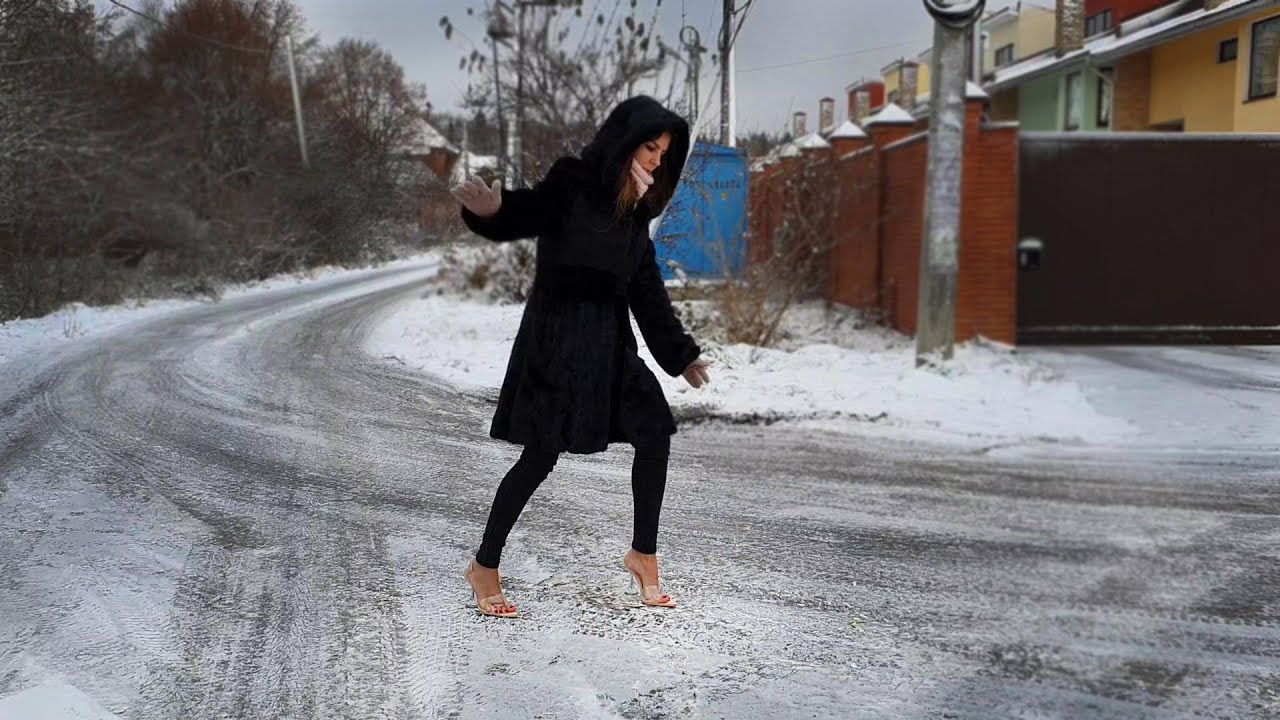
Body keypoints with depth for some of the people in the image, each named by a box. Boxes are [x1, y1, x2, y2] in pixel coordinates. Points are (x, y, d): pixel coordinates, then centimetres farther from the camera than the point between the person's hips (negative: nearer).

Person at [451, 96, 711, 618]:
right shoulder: (571, 182, -9)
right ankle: (484, 566, 13)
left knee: (655, 433, 0)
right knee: (541, 454, -4)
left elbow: (646, 289, 14)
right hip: (557, 334, -7)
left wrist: (680, 354, 13)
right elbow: (523, 215, -24)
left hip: (609, 338, 7)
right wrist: (492, 209, -48)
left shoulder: (634, 209, 12)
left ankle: (643, 553, 16)